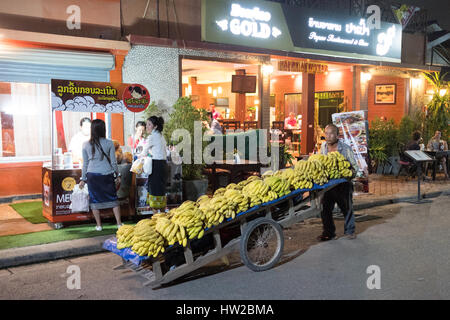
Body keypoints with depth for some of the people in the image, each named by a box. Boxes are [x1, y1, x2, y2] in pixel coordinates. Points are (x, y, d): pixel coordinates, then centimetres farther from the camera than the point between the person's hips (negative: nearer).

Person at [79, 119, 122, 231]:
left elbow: (85, 164, 4)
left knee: (94, 200, 9)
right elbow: (113, 162, -1)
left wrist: (83, 179, 12)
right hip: (107, 175, 0)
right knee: (113, 198, 8)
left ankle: (98, 225, 13)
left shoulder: (86, 145, -1)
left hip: (92, 175, 1)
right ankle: (119, 223, 9)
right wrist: (118, 175, 11)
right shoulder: (109, 143, -5)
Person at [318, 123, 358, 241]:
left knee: (347, 208, 10)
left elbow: (354, 167, -4)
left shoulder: (346, 149, -11)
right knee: (325, 209, 3)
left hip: (343, 184, -3)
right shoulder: (323, 146, 1)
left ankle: (349, 231, 29)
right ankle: (328, 232, 16)